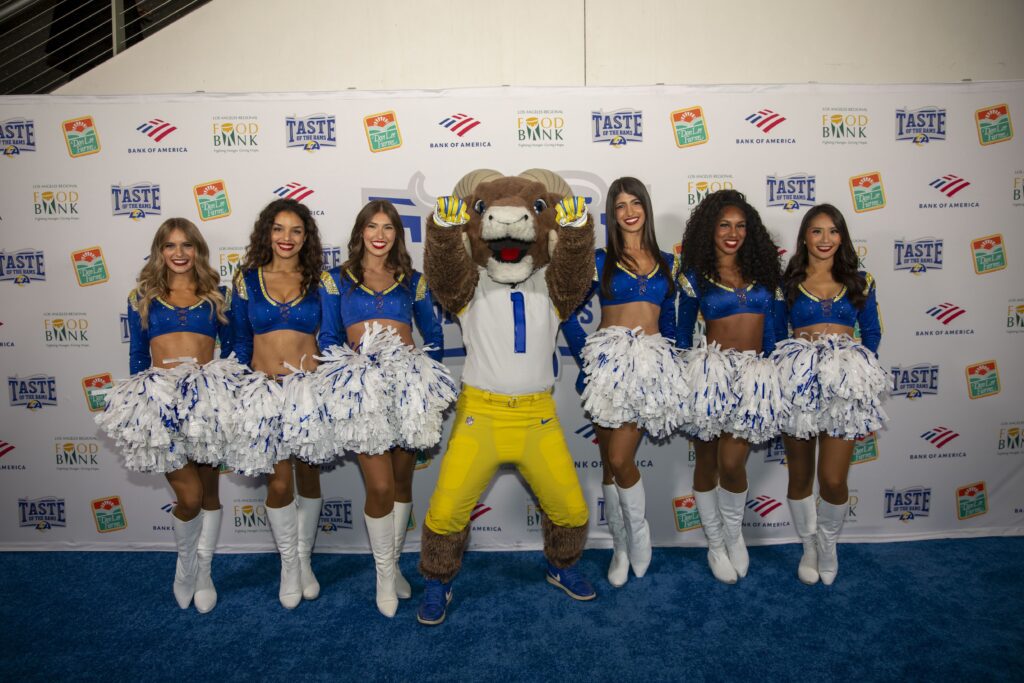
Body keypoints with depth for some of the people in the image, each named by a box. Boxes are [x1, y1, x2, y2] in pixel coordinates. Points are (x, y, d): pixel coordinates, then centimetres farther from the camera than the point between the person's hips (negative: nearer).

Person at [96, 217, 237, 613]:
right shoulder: (142, 298, 12)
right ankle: (184, 566, 22)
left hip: (208, 394, 1)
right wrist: (139, 397, 10)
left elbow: (231, 348, 11)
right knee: (189, 496, -7)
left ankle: (204, 573, 29)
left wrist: (225, 387, 1)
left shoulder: (215, 296, 11)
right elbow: (136, 356, 13)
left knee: (209, 493, 9)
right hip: (159, 397, -1)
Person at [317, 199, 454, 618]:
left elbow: (434, 335, 17)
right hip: (361, 384, -2)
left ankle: (393, 563, 28)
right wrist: (342, 374, -5)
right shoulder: (337, 280, 10)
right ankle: (384, 572, 13)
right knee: (380, 487, -7)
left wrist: (429, 373, 7)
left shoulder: (413, 281, 13)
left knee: (401, 482, 10)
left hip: (408, 383, 2)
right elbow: (328, 340, 8)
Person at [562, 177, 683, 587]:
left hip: (652, 363, 0)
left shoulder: (665, 263, 14)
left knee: (620, 459, -9)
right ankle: (621, 546, 21)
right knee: (612, 461, 5)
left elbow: (670, 323, 18)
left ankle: (638, 537, 16)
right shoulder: (600, 260, 7)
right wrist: (585, 356, -4)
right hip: (609, 361, 0)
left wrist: (671, 365, 11)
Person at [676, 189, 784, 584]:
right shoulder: (695, 277, 4)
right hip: (710, 371, -1)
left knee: (732, 463, -5)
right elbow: (683, 333, 9)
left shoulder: (762, 271, 11)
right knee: (707, 462, 6)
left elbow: (773, 329, 11)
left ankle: (735, 535, 23)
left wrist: (773, 371, 5)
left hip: (756, 373, 1)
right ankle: (715, 544, 25)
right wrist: (686, 375, 8)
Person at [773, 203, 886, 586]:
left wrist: (862, 370, -2)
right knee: (800, 476, 9)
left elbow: (872, 334, 12)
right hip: (798, 381, 0)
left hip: (845, 381, 0)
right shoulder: (787, 282, 7)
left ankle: (828, 545, 25)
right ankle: (809, 547, 31)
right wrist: (784, 369, -6)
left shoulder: (859, 282, 11)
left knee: (833, 479, -4)